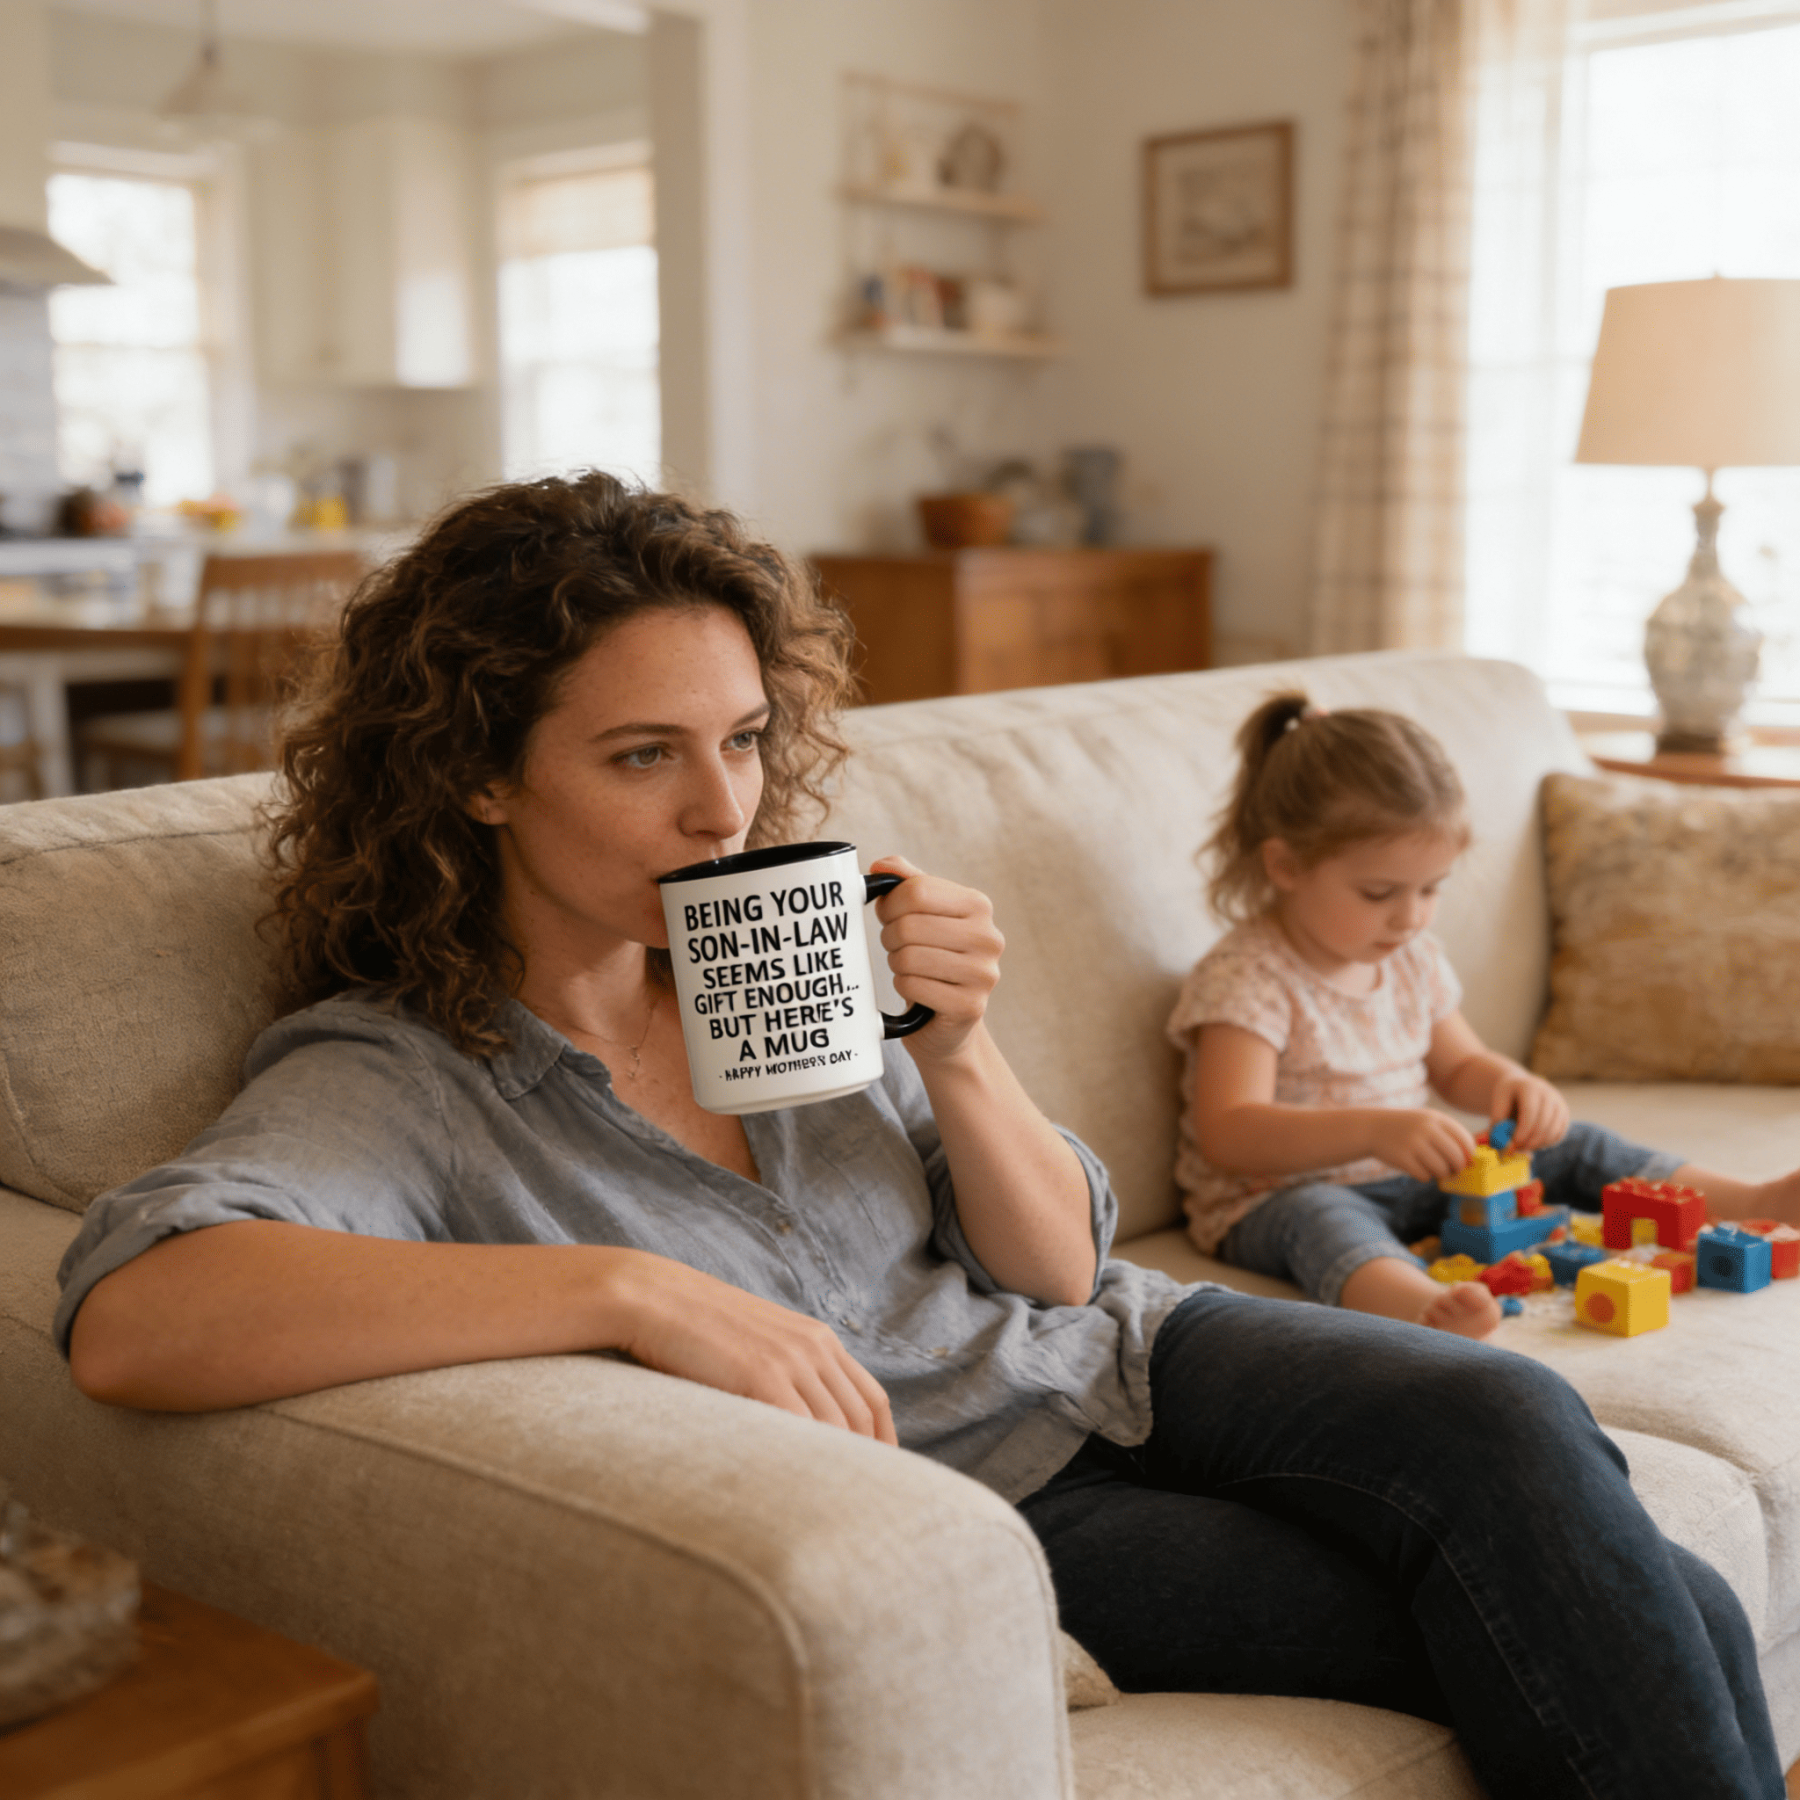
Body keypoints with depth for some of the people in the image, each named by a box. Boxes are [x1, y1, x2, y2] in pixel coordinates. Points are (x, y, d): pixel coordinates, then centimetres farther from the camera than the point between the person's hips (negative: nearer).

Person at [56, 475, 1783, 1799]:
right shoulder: (395, 1078, -16)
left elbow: (1058, 1270, 4)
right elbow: (132, 1315, -38)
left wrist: (955, 1056, -17)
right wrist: (629, 1290, -41)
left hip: (1097, 1369, 5)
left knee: (1512, 1427, -19)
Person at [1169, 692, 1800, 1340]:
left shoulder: (1411, 957, 6)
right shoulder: (1243, 977, -21)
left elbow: (1457, 1066, 21)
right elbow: (1227, 1135, -33)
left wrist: (1510, 1085, -5)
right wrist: (1374, 1129, -45)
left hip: (1407, 1179, 8)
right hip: (1272, 1200, -8)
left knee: (1571, 1148, 3)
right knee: (1322, 1218, -42)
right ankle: (1429, 1309, -71)